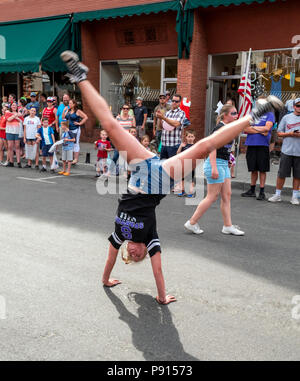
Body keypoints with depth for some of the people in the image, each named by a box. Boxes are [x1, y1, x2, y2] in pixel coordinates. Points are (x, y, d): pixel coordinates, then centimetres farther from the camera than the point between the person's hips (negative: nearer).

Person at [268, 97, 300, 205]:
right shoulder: (286, 117, 8)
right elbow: (279, 133, 8)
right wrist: (290, 134, -8)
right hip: (287, 151, 0)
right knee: (282, 174, 3)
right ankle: (277, 195, 15)